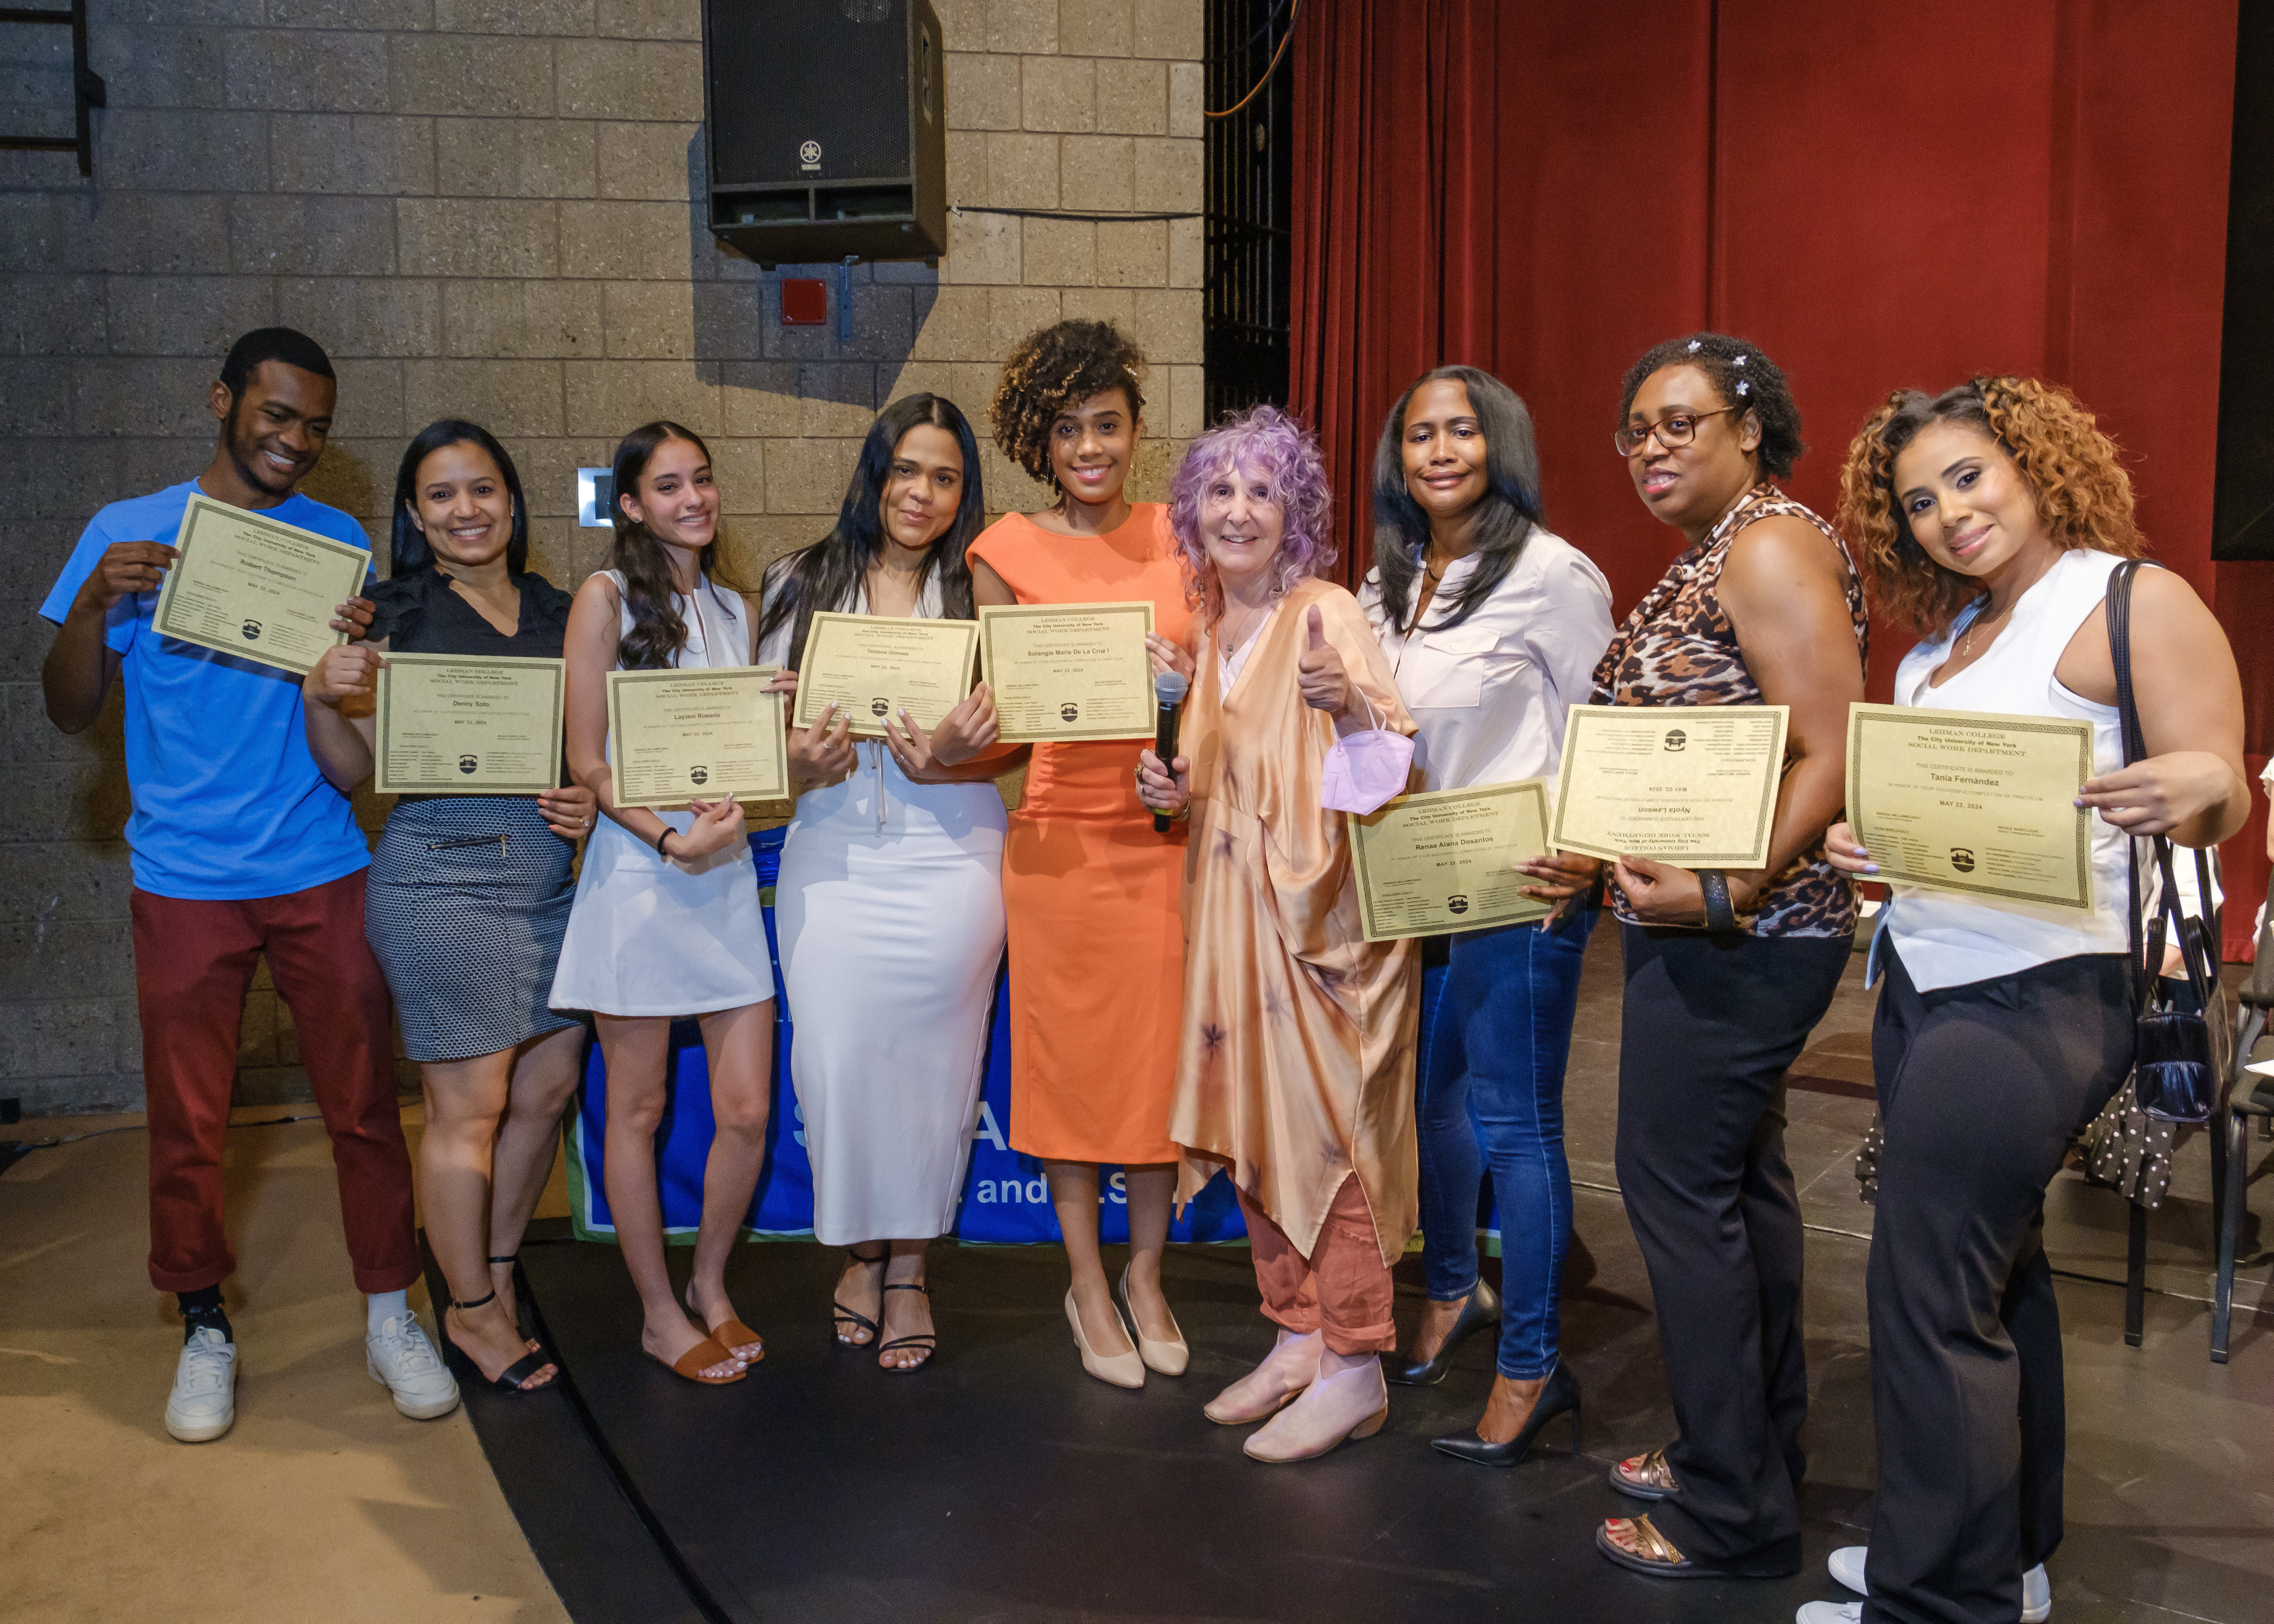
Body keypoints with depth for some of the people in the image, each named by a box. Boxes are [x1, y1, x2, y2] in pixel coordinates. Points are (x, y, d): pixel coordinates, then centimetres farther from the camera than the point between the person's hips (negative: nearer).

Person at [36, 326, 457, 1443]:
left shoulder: (337, 542, 7)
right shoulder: (127, 532, 4)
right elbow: (71, 713, 4)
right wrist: (93, 606, -14)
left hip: (321, 870, 1)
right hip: (184, 881, 0)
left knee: (363, 1103, 3)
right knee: (187, 1122, 6)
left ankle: (390, 1316, 18)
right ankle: (205, 1330, 25)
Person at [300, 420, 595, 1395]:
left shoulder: (558, 611, 12)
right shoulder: (392, 613, -2)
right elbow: (353, 771, -2)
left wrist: (591, 798, -1)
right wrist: (321, 695, -20)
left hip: (552, 875, 6)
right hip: (443, 875, -5)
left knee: (549, 1086, 11)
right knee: (470, 1106, 1)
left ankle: (496, 1273, 32)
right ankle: (474, 1312, 19)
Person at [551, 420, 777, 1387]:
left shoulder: (733, 608, 14)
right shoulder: (607, 598, -3)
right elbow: (587, 764, -7)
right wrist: (670, 840, -18)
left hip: (729, 871, 5)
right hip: (637, 870, -5)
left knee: (749, 1109, 3)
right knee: (638, 1110, 6)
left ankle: (710, 1286, 27)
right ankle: (660, 1316, 22)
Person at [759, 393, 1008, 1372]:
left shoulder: (982, 592, 5)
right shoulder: (803, 584, 8)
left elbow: (1007, 743, 1)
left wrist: (940, 761, -20)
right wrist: (807, 759, -14)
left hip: (950, 858, -1)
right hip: (832, 858, 1)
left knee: (932, 1059, 4)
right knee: (835, 1057, 0)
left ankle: (909, 1268, 23)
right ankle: (859, 1248, 26)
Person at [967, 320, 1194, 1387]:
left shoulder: (1178, 536, 7)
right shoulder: (1007, 552, 2)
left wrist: (1184, 685, -10)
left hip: (1164, 830, 1)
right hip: (1058, 837, -1)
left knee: (1160, 1052, 6)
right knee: (1069, 1056, 6)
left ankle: (1146, 1274, 25)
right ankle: (1087, 1288, 23)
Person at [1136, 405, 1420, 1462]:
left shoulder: (1327, 615, -11)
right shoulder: (1211, 630, 12)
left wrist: (1348, 698, -40)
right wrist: (1176, 788, 2)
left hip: (1323, 909, -8)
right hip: (1232, 907, 8)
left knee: (1322, 1124, -4)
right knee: (1246, 1118, 11)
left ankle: (1354, 1371, 10)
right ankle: (1297, 1339, 26)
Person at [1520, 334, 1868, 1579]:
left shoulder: (1771, 545, -13)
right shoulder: (1705, 563, 18)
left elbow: (1833, 756, -22)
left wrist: (1721, 894, -27)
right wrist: (1598, 860, 11)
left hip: (1739, 933, -10)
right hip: (1705, 928, 10)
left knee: (1678, 1183, -4)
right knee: (1735, 1180, 17)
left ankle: (1732, 1513, 9)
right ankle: (1754, 1452, 32)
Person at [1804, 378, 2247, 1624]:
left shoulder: (2141, 603, -8)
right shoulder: (1941, 637, 15)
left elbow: (2218, 809, -13)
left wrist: (2201, 784, -35)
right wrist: (1864, 842, -1)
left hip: (2033, 1002, -8)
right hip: (1924, 979, 8)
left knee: (1931, 1296, -7)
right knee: (1995, 1272, 17)